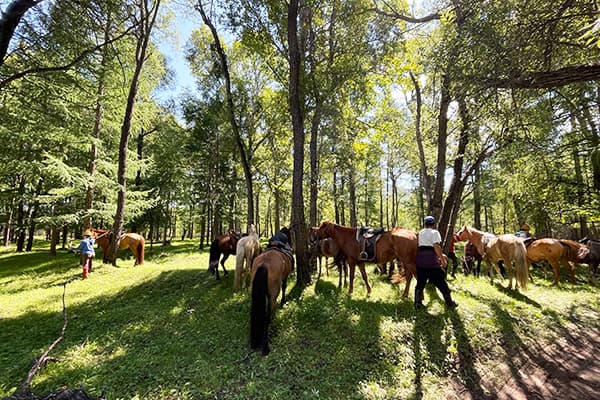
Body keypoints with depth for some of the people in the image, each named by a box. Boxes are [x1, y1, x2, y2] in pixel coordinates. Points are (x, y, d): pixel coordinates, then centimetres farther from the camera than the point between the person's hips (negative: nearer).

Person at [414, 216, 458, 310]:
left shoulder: (421, 232, 16)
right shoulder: (434, 232, -3)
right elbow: (436, 246, -16)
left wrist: (441, 256, 25)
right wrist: (442, 259, -12)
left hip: (420, 260, 6)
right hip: (431, 260, -5)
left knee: (420, 282, 8)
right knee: (440, 282, 8)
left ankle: (417, 304, 9)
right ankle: (450, 303, 23)